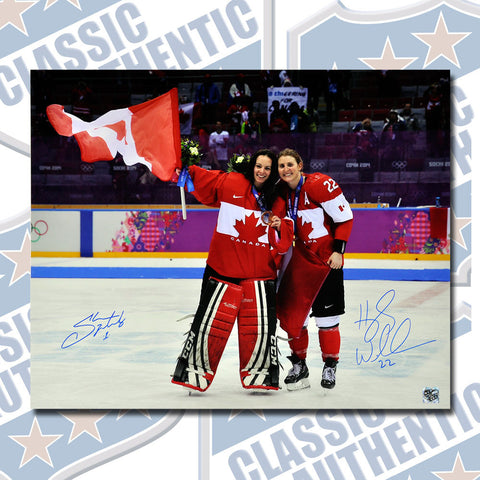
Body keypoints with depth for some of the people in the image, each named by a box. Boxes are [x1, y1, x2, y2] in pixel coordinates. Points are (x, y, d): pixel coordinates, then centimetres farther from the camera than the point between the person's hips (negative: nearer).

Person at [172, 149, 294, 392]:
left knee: (262, 325, -4)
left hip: (260, 272, 2)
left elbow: (285, 242, 9)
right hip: (223, 267, -2)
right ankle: (195, 368, 13)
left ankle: (258, 372, 12)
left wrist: (279, 227, -10)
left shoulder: (278, 201, 7)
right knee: (211, 322, -2)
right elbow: (197, 178, 2)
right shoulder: (229, 183, -1)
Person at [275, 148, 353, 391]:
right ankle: (299, 365, 18)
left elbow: (345, 217, -13)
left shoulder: (320, 184, -16)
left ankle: (330, 366, 16)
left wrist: (338, 251, -16)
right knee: (292, 311, 3)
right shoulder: (284, 192, 4)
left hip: (327, 258, -6)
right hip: (301, 257, 6)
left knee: (326, 316, 0)